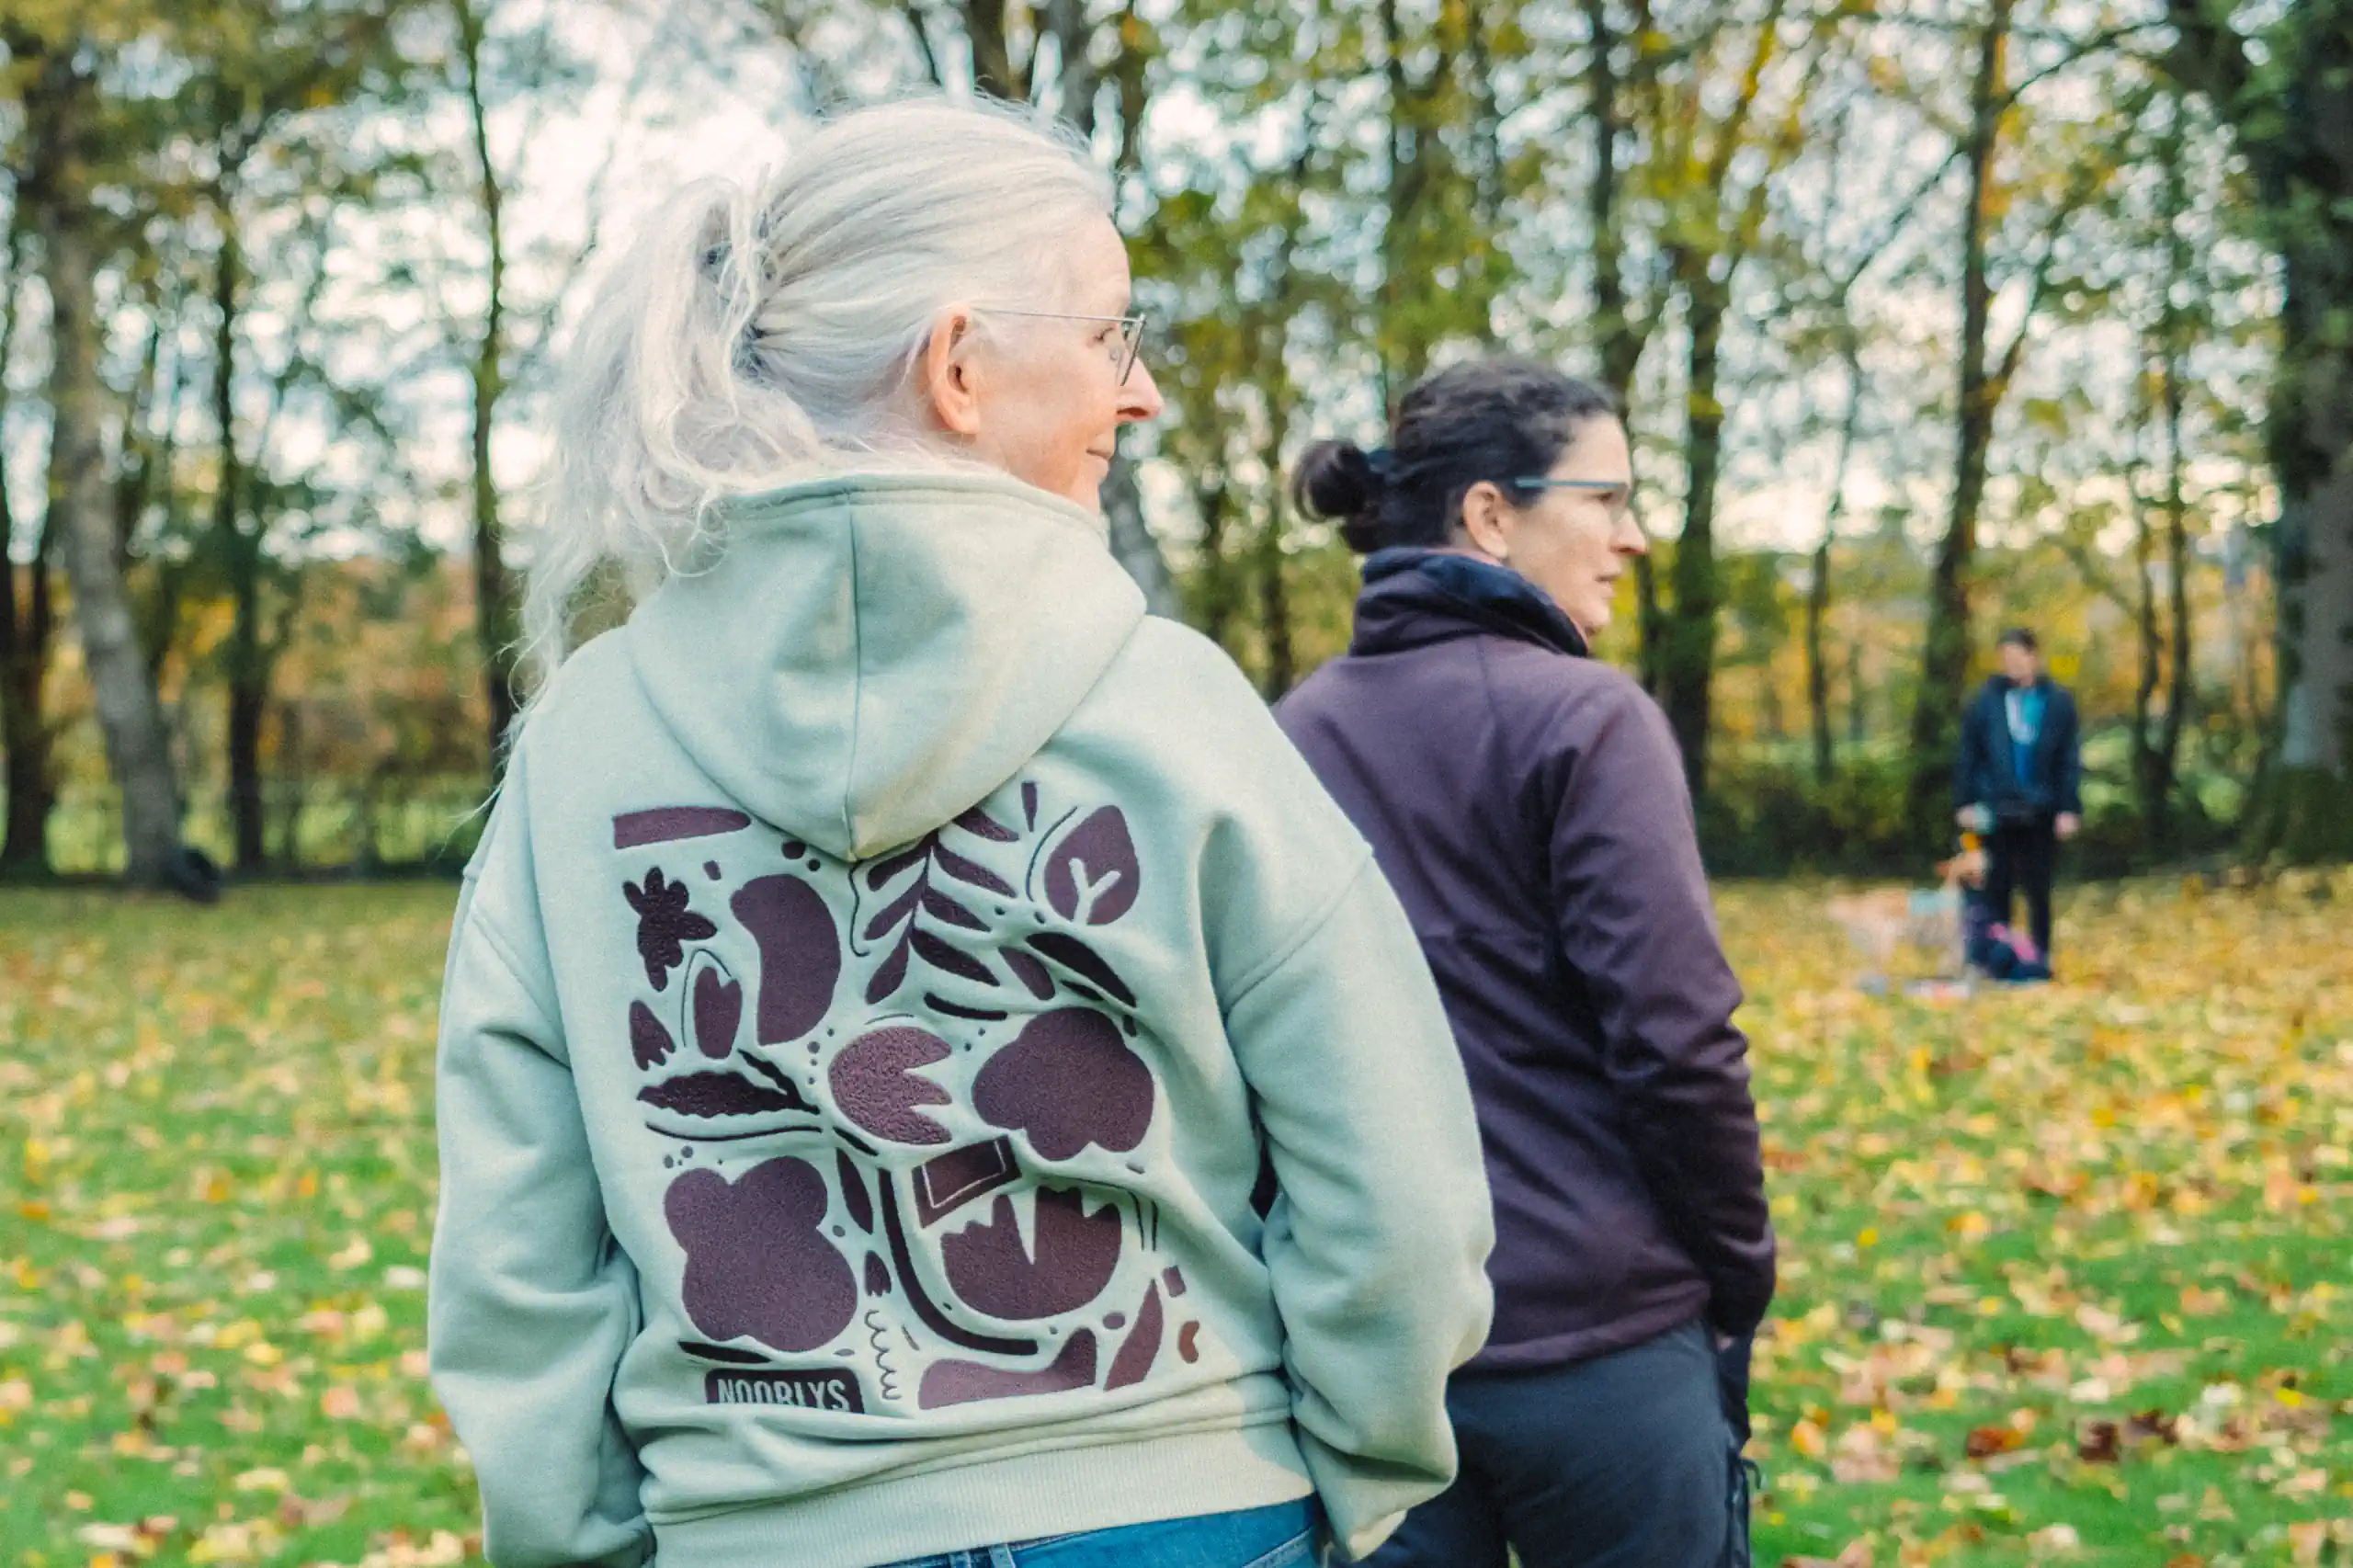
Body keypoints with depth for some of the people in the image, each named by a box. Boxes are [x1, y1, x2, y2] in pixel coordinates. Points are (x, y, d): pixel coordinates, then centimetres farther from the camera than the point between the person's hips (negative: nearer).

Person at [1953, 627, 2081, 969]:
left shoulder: (2058, 702, 0)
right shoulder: (1987, 701, 0)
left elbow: (2070, 760, 2)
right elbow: (1968, 755, 3)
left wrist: (2069, 809, -3)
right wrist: (1965, 802, -2)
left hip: (2041, 812, 0)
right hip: (1996, 812, 0)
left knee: (2038, 890, 6)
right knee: (1997, 889, 5)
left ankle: (2041, 959, 15)